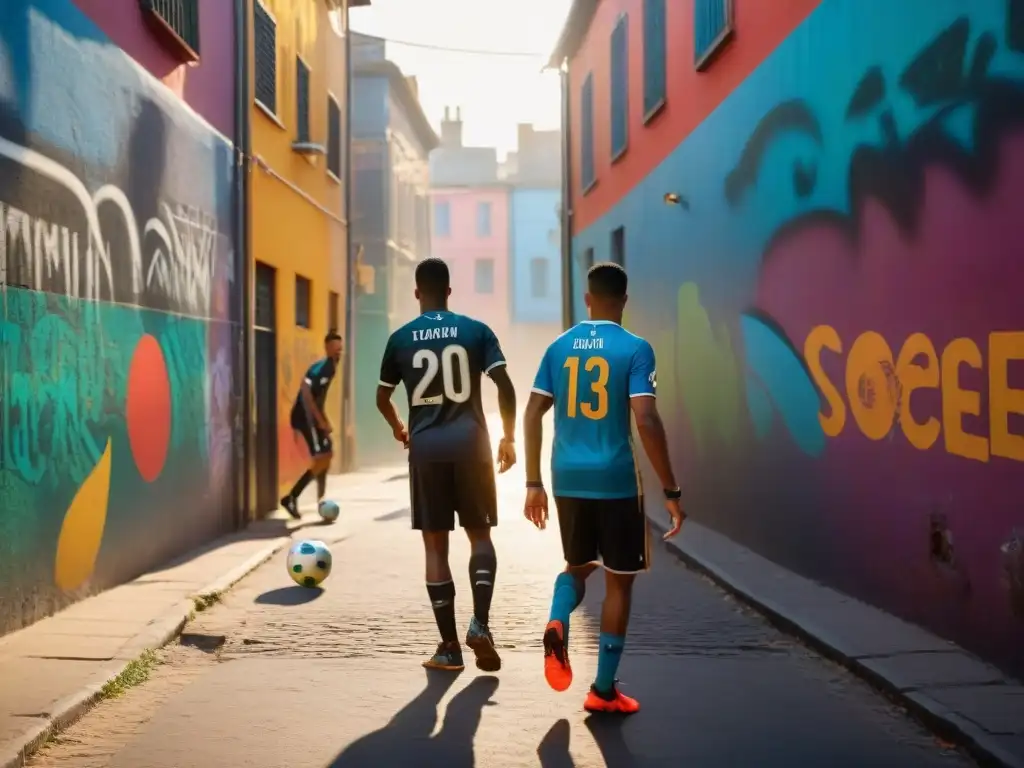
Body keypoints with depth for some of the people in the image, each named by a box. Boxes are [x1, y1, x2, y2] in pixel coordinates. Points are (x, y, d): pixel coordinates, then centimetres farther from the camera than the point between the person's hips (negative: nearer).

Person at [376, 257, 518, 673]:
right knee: (480, 534, 12)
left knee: (435, 544, 6)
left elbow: (382, 397, 14)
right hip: (470, 442, 0)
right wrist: (508, 437, 6)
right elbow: (504, 386, -6)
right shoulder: (476, 330, 2)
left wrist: (399, 429, 34)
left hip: (426, 447, 1)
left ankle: (449, 647, 6)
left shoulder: (401, 338, 5)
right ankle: (480, 623, -8)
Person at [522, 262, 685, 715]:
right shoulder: (635, 349, -7)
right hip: (615, 481, -4)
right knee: (619, 581, 9)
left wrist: (533, 484, 12)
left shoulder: (559, 346, 6)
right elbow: (646, 421, -16)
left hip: (568, 479, 4)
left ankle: (556, 625, -6)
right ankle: (604, 691, 12)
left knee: (578, 566, 24)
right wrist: (671, 492, -11)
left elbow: (532, 416, 5)